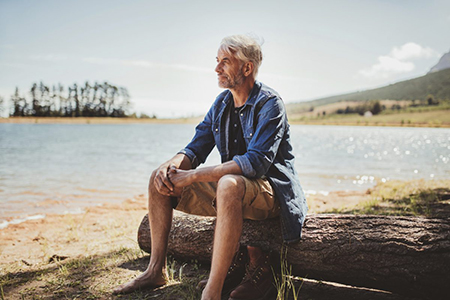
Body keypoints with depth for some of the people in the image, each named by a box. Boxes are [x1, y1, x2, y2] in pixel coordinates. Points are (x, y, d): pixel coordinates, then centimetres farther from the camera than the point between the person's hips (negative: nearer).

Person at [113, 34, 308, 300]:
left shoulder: (269, 104, -15)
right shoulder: (222, 102, 8)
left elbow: (256, 162, -28)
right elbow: (197, 147, 8)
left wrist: (193, 175, -30)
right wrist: (173, 164, -17)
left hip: (270, 190, -8)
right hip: (229, 188, 8)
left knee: (229, 184, -42)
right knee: (160, 178, -2)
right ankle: (156, 270, 2)